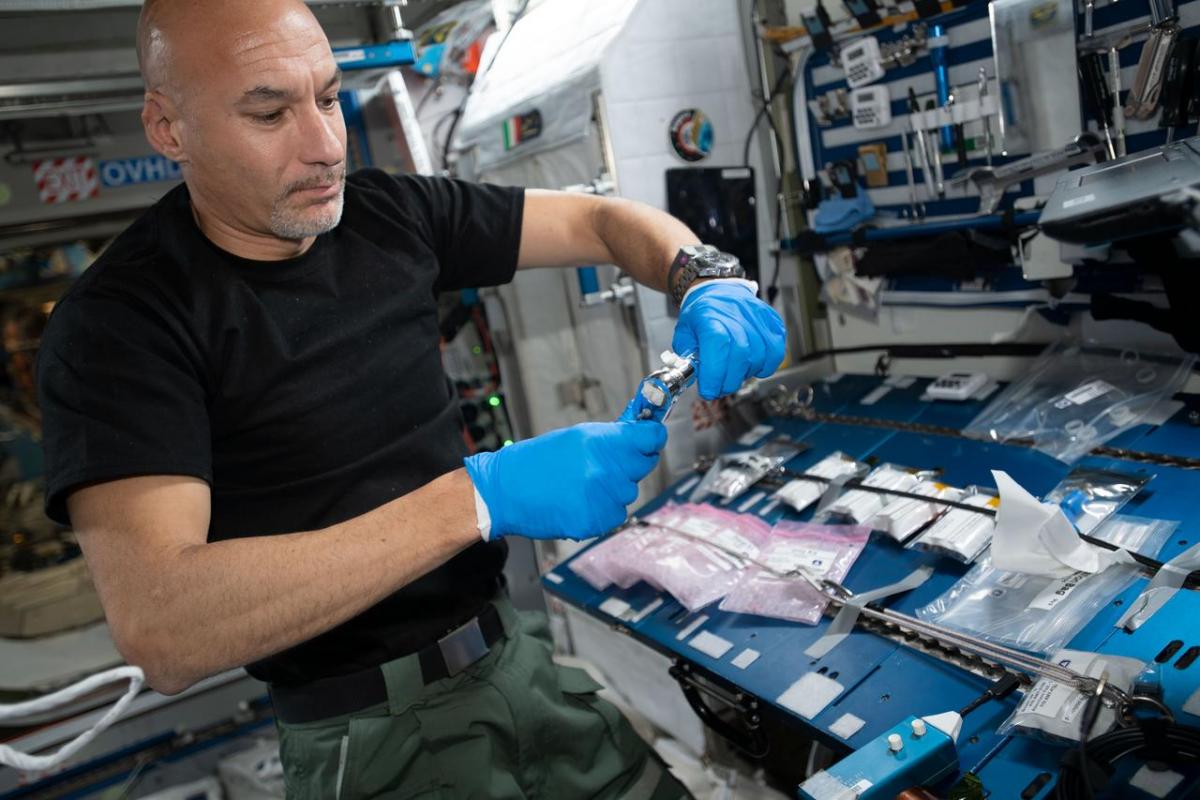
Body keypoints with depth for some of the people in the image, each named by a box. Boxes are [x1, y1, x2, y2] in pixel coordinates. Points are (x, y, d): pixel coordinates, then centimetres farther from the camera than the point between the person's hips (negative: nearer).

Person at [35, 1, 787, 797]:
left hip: (518, 655, 5)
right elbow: (161, 631, -29)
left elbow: (601, 222, 7)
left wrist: (711, 286, -15)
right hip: (374, 736, -5)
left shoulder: (392, 215, -2)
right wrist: (479, 497, -35)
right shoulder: (120, 322, -17)